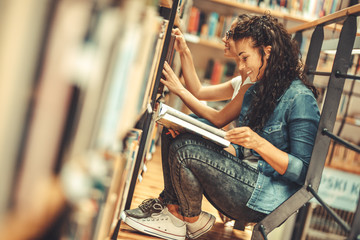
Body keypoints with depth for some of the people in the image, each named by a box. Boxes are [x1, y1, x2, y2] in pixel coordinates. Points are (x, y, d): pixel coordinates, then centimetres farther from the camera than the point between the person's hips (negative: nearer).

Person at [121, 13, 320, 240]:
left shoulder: (300, 98, -13)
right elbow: (238, 149, 9)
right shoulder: (254, 92, 14)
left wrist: (260, 144, -27)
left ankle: (192, 220, 1)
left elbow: (304, 172, -15)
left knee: (185, 150, -23)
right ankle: (171, 204, 0)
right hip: (246, 179, 9)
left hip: (272, 195, -8)